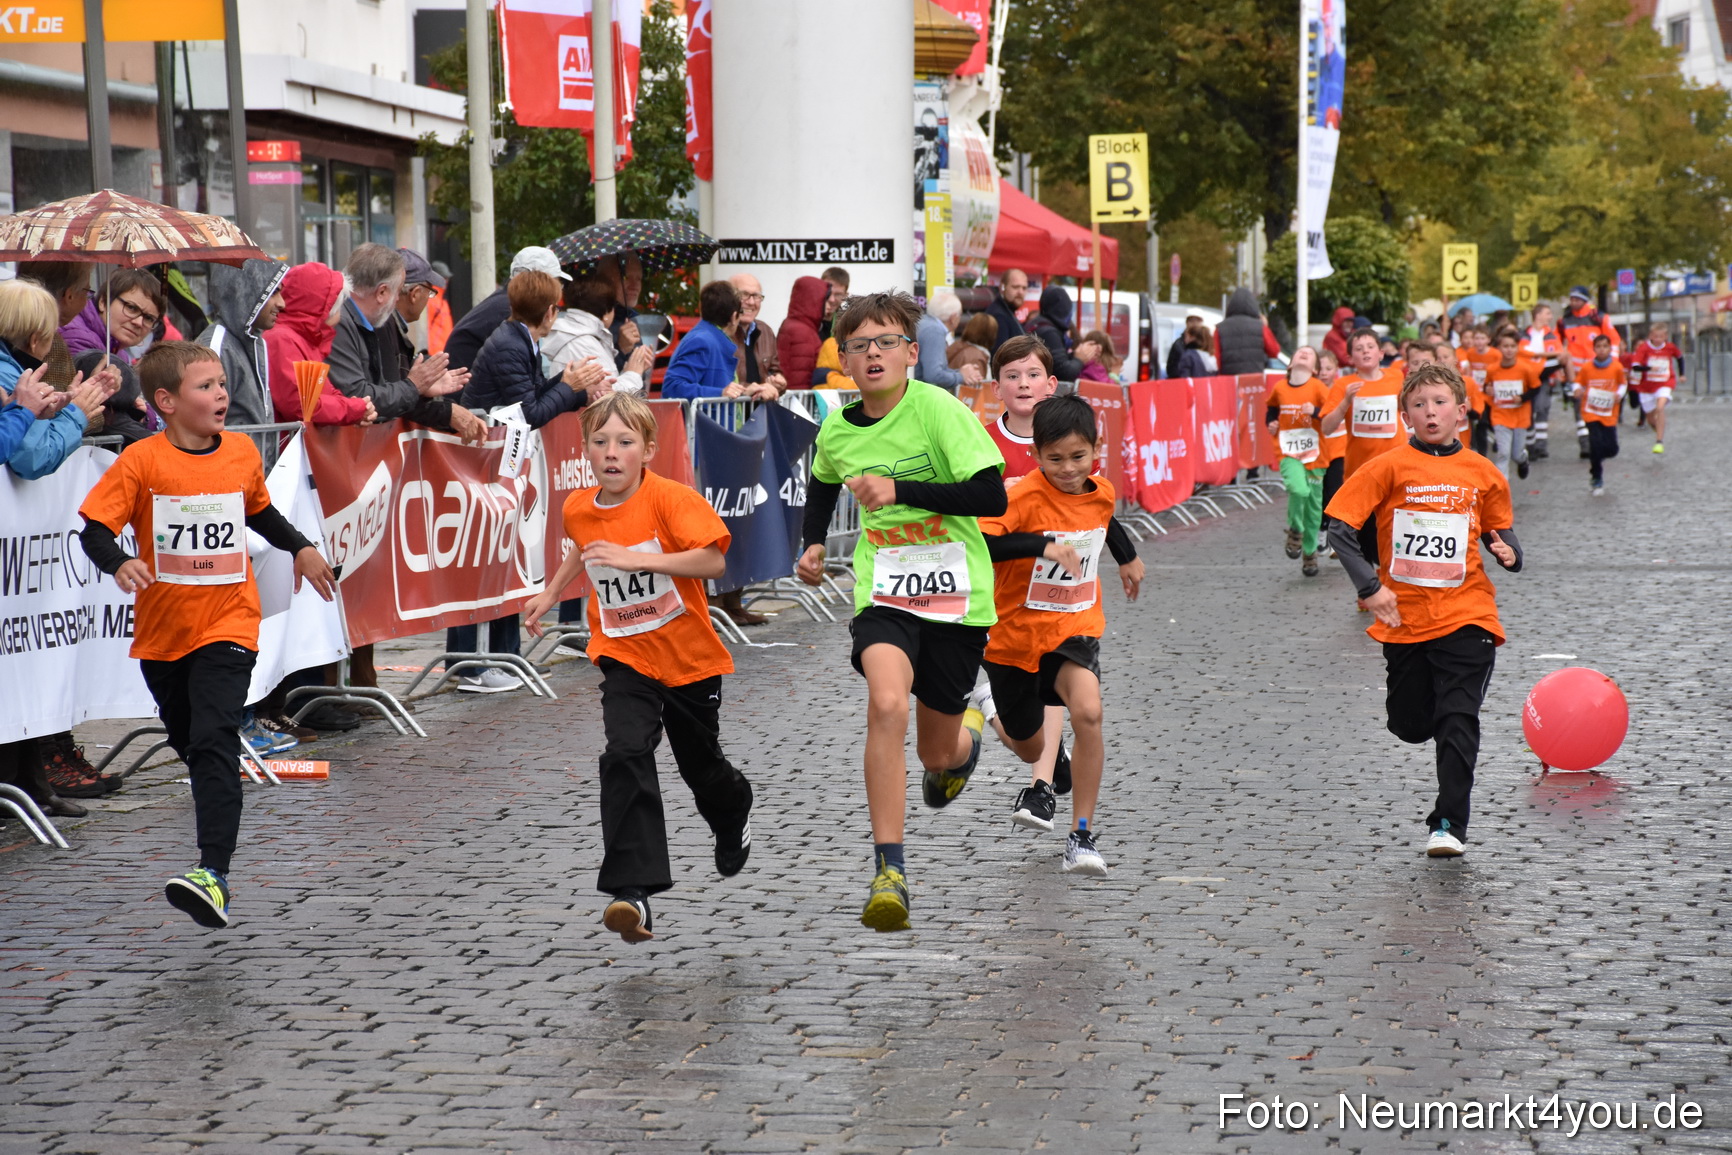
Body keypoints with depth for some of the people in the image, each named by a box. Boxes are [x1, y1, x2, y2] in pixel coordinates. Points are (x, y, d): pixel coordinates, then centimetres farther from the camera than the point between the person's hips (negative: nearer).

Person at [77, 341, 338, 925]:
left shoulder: (242, 452, 1)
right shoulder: (141, 461, -10)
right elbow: (94, 527, -13)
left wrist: (301, 549, 19)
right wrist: (119, 564, -31)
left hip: (227, 625, -1)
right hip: (162, 630, 1)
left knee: (214, 741, -17)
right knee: (186, 740, 19)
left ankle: (214, 873, -26)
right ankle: (219, 822, 49)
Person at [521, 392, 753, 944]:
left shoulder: (671, 498, -19)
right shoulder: (578, 510, -2)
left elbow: (713, 561, -30)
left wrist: (635, 558, -35)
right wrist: (550, 593, 19)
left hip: (690, 658, -2)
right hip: (625, 656, 2)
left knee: (702, 766, 17)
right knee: (626, 756, -22)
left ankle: (734, 817, 56)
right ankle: (631, 892, -27)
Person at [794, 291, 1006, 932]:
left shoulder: (939, 410, -13)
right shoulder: (837, 430, 2)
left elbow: (991, 497, -19)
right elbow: (822, 485, 26)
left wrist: (899, 489, -23)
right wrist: (813, 545, 11)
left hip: (957, 597, -2)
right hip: (884, 592, 2)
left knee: (938, 755, 9)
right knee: (886, 702, -28)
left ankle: (966, 734, 51)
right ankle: (889, 871, -23)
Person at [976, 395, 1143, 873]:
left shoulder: (1101, 493, -3)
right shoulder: (1024, 496, -21)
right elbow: (975, 542, -36)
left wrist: (1128, 557, 38)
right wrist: (1043, 546, -43)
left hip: (1074, 630, 2)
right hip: (1015, 635, -2)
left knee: (1088, 712, -28)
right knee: (1028, 746, 16)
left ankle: (1082, 835, -18)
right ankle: (1042, 784, 58)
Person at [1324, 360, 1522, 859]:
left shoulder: (1483, 475, 5)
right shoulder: (1390, 467, -3)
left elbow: (1500, 533, 18)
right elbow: (1340, 526, -5)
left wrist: (1508, 553, -5)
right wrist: (1369, 587, -12)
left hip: (1465, 615, 0)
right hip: (1404, 619, 0)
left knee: (1458, 723, -11)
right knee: (1411, 725, 8)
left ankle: (1448, 824, -7)